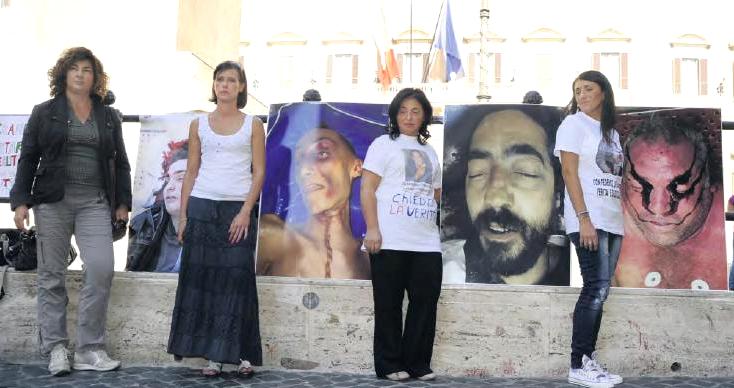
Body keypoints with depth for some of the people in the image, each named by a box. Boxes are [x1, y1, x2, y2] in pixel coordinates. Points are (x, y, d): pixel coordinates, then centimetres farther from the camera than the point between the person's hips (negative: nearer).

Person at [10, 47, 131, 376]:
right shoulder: (44, 113, 7)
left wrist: (122, 202, 7)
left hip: (95, 203, 1)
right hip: (52, 201, -1)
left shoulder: (109, 117, 13)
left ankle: (90, 349, -2)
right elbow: (28, 159, 5)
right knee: (52, 275, 2)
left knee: (102, 269, -12)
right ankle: (56, 348, 11)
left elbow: (120, 163, 15)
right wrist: (21, 201, -3)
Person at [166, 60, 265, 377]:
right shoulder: (199, 125, 10)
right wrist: (183, 215, 3)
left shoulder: (253, 125, 5)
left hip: (237, 209, -2)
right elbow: (191, 172, 10)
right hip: (202, 207, 2)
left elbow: (259, 172, 0)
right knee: (202, 280, 0)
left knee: (237, 280, -4)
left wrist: (245, 212, -10)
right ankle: (213, 355, 6)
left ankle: (242, 353, 3)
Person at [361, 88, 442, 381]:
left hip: (427, 243, 5)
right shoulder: (384, 145, 4)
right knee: (389, 305, 0)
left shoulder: (429, 152, 22)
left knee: (425, 302, 2)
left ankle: (418, 364, 12)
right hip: (390, 242, -5)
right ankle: (389, 365, 8)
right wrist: (372, 228, -14)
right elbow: (367, 188, -4)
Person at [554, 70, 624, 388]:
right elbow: (569, 172, -9)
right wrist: (584, 218, -19)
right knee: (596, 288, -13)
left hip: (612, 221, 7)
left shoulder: (612, 132, 19)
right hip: (588, 219, -7)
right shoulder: (573, 124, -1)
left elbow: (615, 177, 18)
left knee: (599, 291, 4)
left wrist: (621, 221, 8)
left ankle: (589, 361, 7)